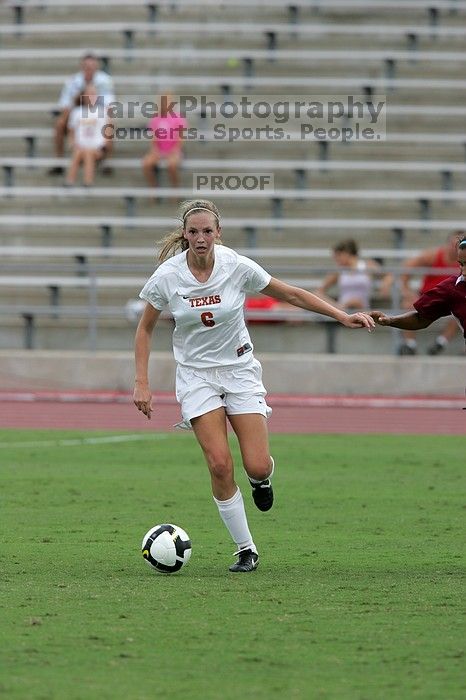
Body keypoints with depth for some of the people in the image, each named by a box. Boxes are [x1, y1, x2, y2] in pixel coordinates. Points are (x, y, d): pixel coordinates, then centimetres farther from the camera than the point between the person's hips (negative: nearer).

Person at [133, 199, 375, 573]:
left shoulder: (237, 266, -14)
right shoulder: (167, 276, -13)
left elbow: (291, 294, -2)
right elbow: (145, 329, 1)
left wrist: (343, 316, -7)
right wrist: (142, 383, -5)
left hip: (239, 368, 0)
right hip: (196, 374, 0)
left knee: (257, 466, -10)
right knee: (220, 465, -15)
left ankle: (262, 480, 30)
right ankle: (246, 550, 1)